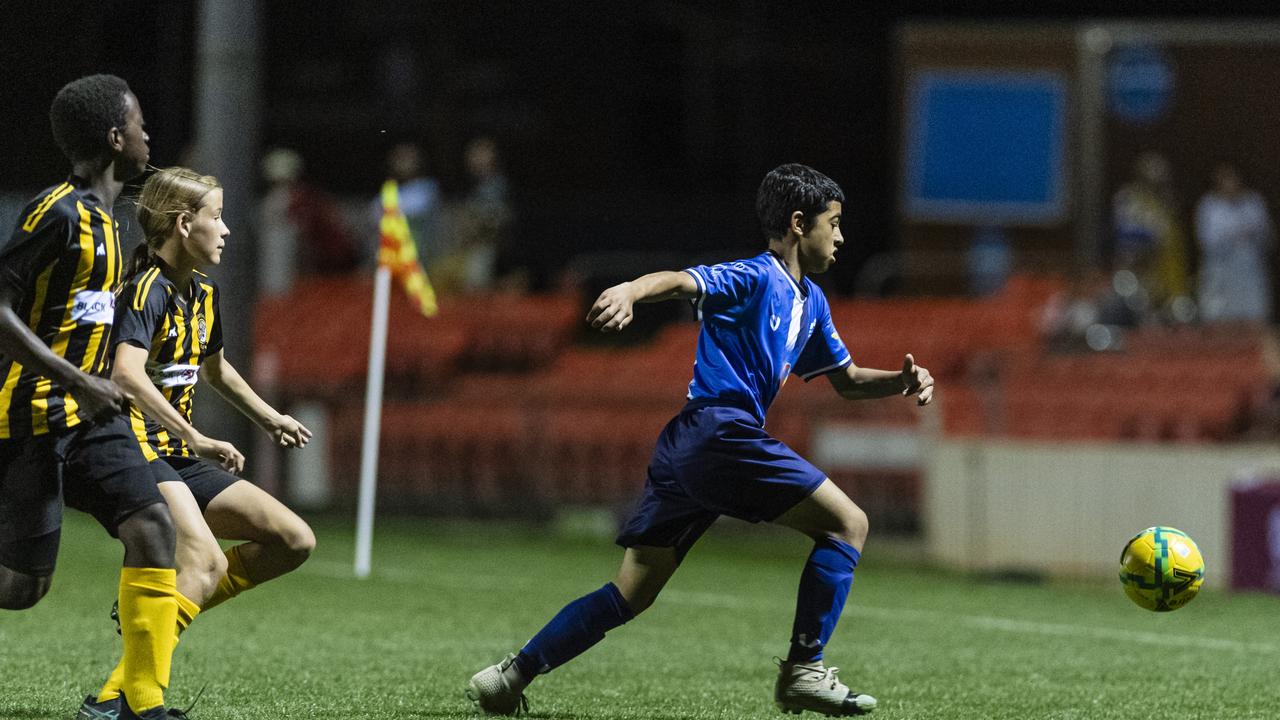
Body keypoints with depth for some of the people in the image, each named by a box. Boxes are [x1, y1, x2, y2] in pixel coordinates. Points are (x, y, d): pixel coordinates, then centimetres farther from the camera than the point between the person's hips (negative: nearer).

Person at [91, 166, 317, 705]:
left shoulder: (203, 294, 15)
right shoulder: (148, 290, -14)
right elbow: (126, 375, -31)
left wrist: (269, 419, 40)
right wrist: (197, 440, -33)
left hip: (180, 459, 9)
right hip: (137, 450, -9)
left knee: (294, 541, 3)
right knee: (207, 563, -29)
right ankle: (117, 697, -35)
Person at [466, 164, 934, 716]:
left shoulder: (810, 303, 23)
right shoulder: (754, 278, -5)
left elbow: (847, 380, 33)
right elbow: (681, 281, -22)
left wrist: (902, 381, 13)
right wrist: (630, 291, -44)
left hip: (684, 449, 9)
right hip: (721, 432, -9)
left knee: (631, 593, 8)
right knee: (847, 524, -5)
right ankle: (803, 669, -6)